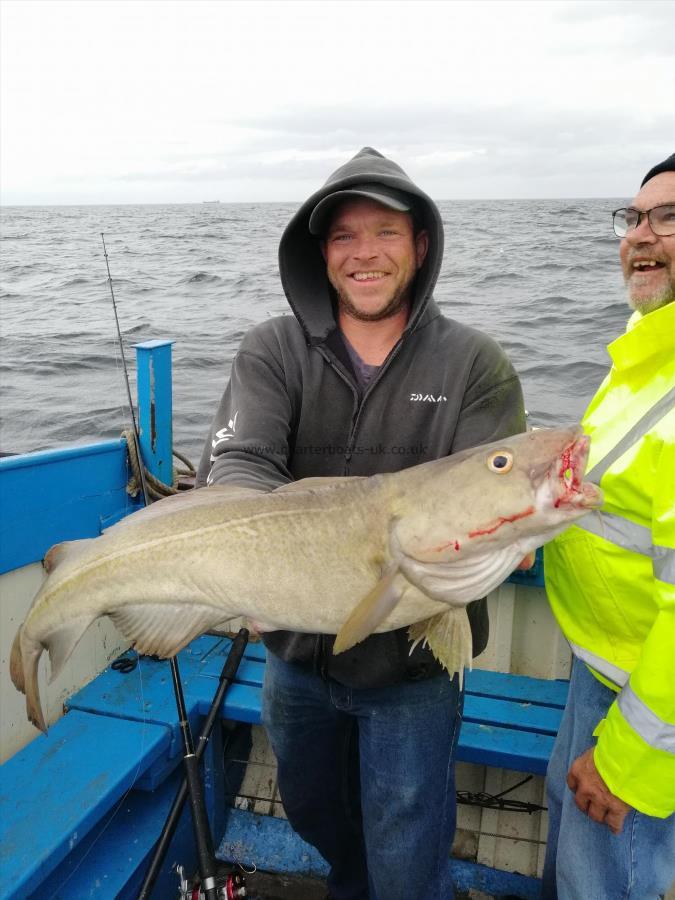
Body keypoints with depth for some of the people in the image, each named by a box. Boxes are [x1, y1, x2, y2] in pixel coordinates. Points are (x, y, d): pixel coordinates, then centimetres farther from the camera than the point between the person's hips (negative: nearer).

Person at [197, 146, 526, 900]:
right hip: (295, 649, 3)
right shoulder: (272, 351, -6)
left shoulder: (475, 366, -10)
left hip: (417, 663, -2)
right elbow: (235, 462, -19)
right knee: (313, 816, 30)